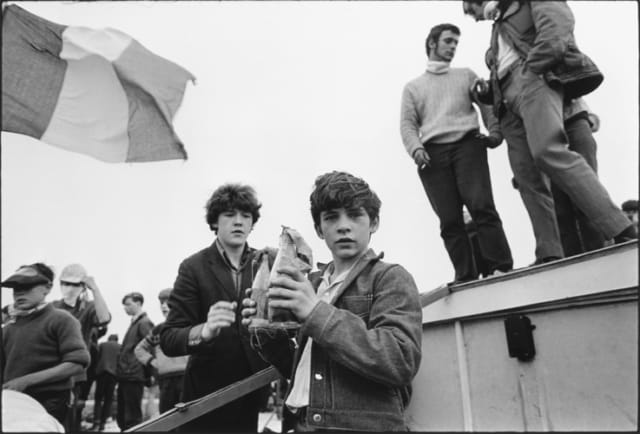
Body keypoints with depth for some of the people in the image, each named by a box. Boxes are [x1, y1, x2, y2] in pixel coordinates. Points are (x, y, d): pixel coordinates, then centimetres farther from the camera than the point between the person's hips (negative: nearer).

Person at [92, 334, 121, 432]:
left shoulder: (102, 345, 14)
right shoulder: (120, 347, 12)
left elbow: (96, 358, 7)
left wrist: (95, 371, 13)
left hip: (101, 372, 0)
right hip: (113, 373, 0)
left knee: (98, 398, 6)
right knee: (108, 399, 6)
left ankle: (96, 421, -8)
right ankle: (102, 423, 2)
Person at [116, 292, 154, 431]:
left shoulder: (144, 323, -10)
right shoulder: (134, 323, 18)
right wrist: (120, 371, 16)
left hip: (134, 376, -9)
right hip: (125, 376, 9)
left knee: (132, 418, -2)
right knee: (122, 417, 16)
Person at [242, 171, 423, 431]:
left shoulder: (391, 278, -8)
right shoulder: (313, 283, 8)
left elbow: (402, 362, -22)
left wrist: (318, 313, -24)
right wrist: (268, 334, -5)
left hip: (363, 425, -5)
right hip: (302, 423, 6)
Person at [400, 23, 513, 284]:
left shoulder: (466, 75, 26)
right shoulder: (412, 87, 23)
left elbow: (487, 103, 13)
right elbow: (407, 124, 10)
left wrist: (495, 132, -7)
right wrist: (416, 149, -11)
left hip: (467, 145, 0)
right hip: (433, 153, 0)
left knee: (481, 205, -18)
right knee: (449, 219, -8)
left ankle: (501, 267, -16)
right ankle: (466, 277, -8)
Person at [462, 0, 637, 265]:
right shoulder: (499, 29, 37)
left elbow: (556, 27, -4)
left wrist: (532, 68, -16)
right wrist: (486, 92, 12)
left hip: (534, 79, -7)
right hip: (507, 98, 7)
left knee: (547, 151, -31)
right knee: (528, 179, -9)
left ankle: (623, 233, -34)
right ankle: (549, 255, -15)